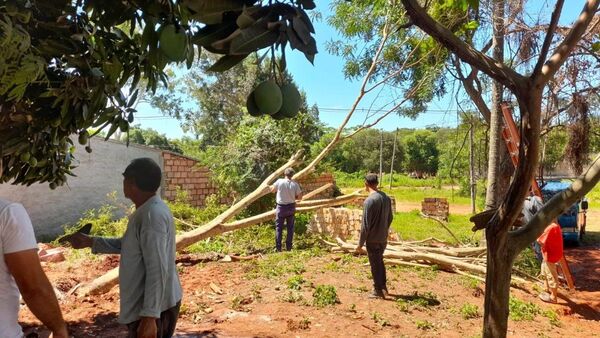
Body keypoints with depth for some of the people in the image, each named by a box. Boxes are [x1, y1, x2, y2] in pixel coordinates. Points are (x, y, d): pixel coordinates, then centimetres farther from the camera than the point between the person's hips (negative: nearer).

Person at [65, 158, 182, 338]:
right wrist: (90, 242, 17)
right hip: (149, 303, 10)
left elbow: (157, 271, -27)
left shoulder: (152, 215, -24)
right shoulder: (146, 211, 8)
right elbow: (126, 245, 22)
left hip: (153, 307, -10)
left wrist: (149, 316, -26)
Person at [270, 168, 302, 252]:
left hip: (281, 207, -1)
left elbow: (272, 190, 1)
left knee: (279, 227, 7)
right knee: (290, 227, 12)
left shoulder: (279, 182, -13)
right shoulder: (295, 184, -9)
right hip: (291, 207, 1)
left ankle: (278, 248, 5)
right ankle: (288, 247, 15)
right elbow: (300, 197, -4)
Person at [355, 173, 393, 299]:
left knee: (375, 265, 7)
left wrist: (360, 243, -11)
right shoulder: (386, 198, 2)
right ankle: (383, 287, 34)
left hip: (373, 240, -7)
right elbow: (390, 218, 12)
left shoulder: (369, 200, -22)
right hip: (383, 239, 7)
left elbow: (365, 225, -20)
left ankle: (378, 291, 20)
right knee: (380, 262, 23)